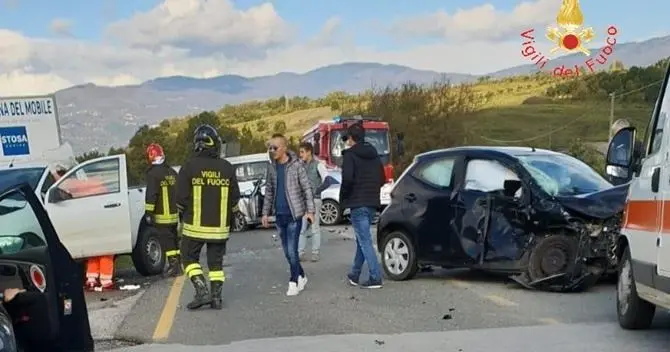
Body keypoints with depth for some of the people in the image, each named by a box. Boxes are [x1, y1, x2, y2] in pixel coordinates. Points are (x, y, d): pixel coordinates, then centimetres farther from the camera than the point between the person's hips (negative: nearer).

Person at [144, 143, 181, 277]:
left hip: (162, 216, -8)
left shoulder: (153, 173, -13)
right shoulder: (172, 172, 13)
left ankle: (173, 264, -9)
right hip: (175, 213, 8)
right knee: (174, 238, 16)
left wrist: (148, 213, -15)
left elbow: (151, 195, -18)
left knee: (166, 240, -5)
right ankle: (177, 263, 20)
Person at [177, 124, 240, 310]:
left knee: (189, 257, 10)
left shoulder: (189, 167, -9)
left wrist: (183, 217, 11)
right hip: (220, 226, 3)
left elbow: (181, 197, -7)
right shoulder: (227, 168, 1)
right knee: (216, 261, 12)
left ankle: (202, 291, -4)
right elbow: (235, 199, 6)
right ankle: (217, 297, 12)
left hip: (195, 225, -3)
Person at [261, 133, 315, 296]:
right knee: (287, 252, 11)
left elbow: (307, 188, -7)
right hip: (279, 215, 6)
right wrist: (265, 212, 13)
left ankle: (294, 282, 1)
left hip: (294, 214, -6)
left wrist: (310, 211, -12)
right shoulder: (272, 168, 8)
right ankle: (301, 276, 26)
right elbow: (269, 191, 16)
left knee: (292, 251, -9)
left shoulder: (296, 165, -7)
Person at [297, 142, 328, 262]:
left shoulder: (318, 165, -6)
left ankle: (315, 253, 8)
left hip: (314, 200, -5)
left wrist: (317, 190, -15)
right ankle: (300, 253, 6)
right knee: (301, 228, 2)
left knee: (314, 228, 2)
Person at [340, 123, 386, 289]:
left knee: (365, 241, -7)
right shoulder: (374, 155, 13)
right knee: (362, 239, 18)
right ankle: (355, 275, 28)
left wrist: (343, 198, -7)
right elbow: (382, 179, 14)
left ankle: (375, 278, -10)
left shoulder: (350, 154, -10)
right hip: (372, 203, 8)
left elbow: (347, 178, -21)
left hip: (358, 204, -8)